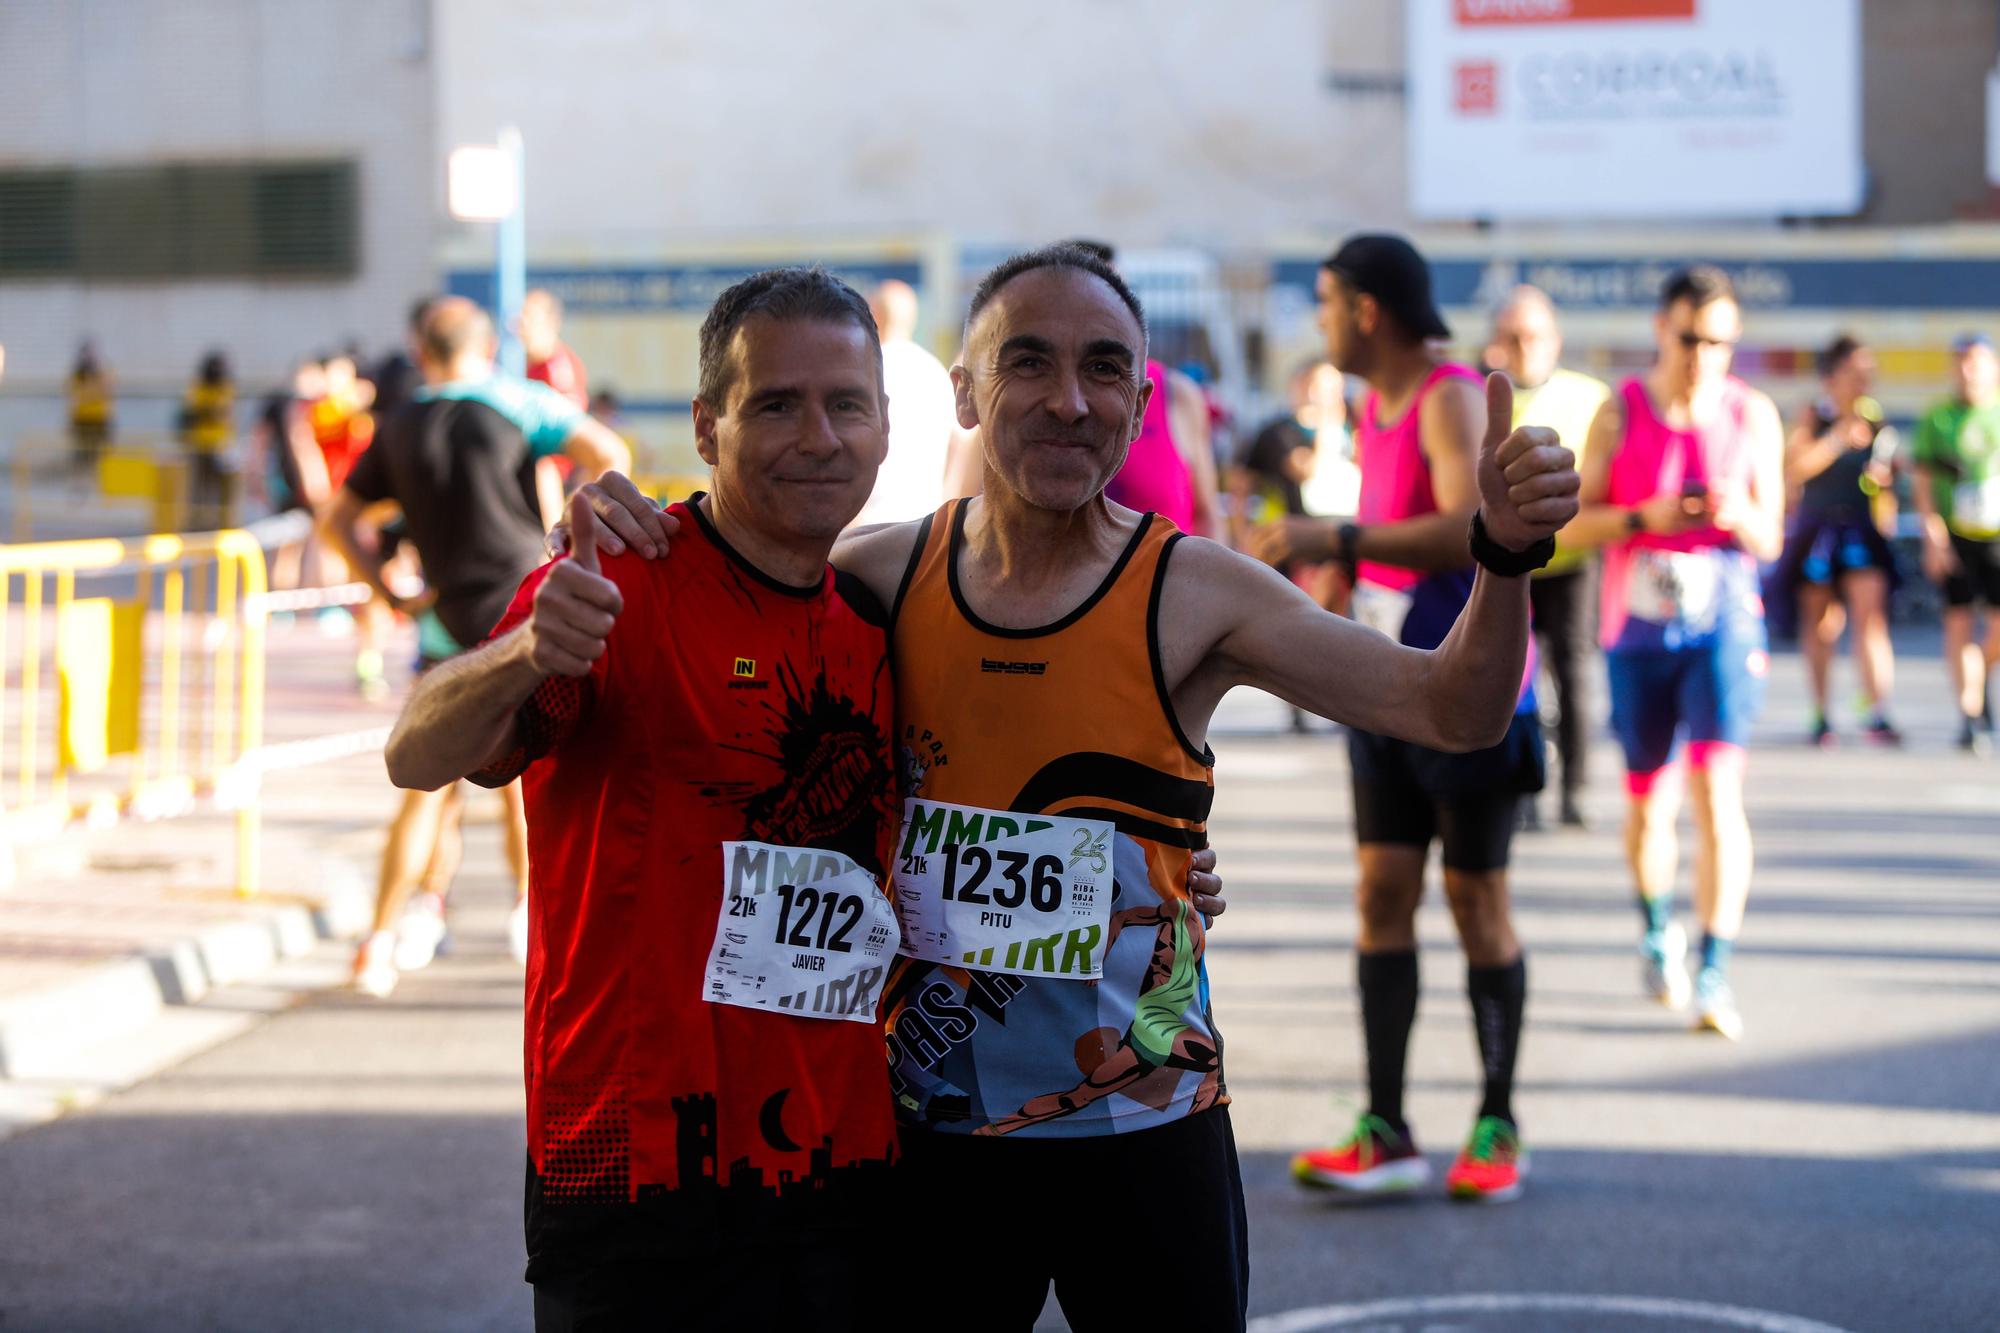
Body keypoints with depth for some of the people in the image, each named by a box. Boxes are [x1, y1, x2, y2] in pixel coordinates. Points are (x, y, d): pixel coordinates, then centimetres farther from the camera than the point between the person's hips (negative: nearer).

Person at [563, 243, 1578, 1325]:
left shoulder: (1193, 596, -9)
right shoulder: (881, 575, -2)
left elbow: (1452, 710, -12)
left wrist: (1504, 555, -29)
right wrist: (615, 530, -7)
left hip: (1140, 1128, -2)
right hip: (927, 1129, 2)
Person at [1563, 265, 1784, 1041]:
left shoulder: (1753, 417, 1)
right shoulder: (1619, 413, -1)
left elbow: (1770, 540, 2)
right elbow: (1573, 524, -2)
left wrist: (1736, 514, -20)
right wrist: (1644, 517, -19)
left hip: (1723, 626, -1)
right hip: (1638, 628, 1)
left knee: (1717, 792, -15)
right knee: (1647, 801, 12)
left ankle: (1715, 975, -14)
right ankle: (1658, 930, 39)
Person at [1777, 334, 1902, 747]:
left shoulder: (1876, 419, 7)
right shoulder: (1814, 416, -1)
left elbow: (1889, 474, 18)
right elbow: (1794, 468, -14)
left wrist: (1885, 477, -5)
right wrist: (1838, 439, -23)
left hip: (1862, 532, 1)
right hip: (1816, 529, -1)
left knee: (1871, 617, -12)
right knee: (1820, 623, 8)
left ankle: (1878, 716, -18)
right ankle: (1820, 716, 20)